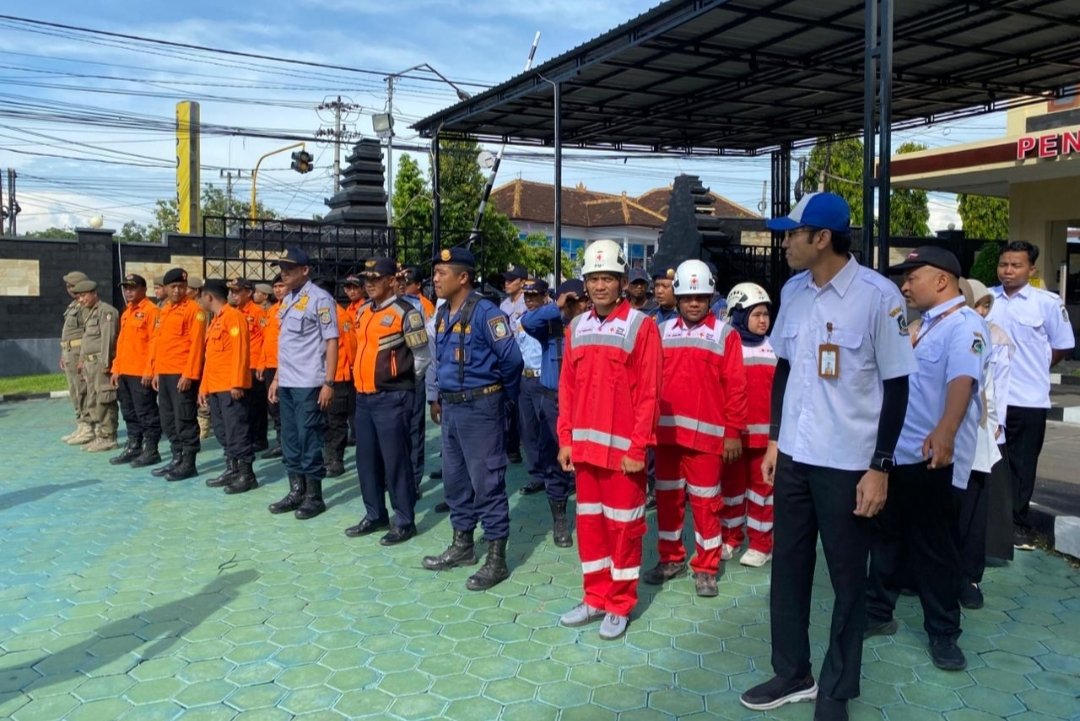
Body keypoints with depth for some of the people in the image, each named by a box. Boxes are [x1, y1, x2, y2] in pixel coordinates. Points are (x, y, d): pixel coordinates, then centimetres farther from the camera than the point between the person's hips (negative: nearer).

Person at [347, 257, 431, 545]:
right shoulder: (363, 311, 11)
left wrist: (402, 382, 3)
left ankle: (404, 521, 10)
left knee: (396, 461, -1)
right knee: (366, 459, 14)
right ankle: (375, 515, 27)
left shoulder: (405, 312, -12)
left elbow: (423, 357, -7)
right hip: (363, 397, 8)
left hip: (391, 399, -8)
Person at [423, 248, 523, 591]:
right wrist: (437, 397, 20)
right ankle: (462, 545, 32)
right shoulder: (442, 314, 10)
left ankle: (497, 559, 8)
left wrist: (506, 395, -1)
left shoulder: (485, 312, -16)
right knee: (455, 479, 16)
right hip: (451, 408, 9)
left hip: (480, 407, -8)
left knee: (487, 482, -2)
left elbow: (512, 359, -15)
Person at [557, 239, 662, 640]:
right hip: (585, 445, 5)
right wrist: (565, 438, 6)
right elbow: (567, 388, 10)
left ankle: (620, 605, 19)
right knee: (589, 521, 13)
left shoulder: (641, 326, -7)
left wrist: (638, 447, -14)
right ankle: (596, 598, 27)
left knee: (623, 525, 6)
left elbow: (648, 393, -11)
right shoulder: (577, 327, 9)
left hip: (623, 447, -5)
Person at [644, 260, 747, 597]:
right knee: (667, 497, 12)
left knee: (706, 501, 3)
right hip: (666, 430, 3)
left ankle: (706, 568, 15)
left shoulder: (725, 334, -1)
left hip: (706, 432, -3)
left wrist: (733, 432, -5)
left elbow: (735, 386, -3)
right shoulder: (663, 332, 8)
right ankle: (671, 558, 26)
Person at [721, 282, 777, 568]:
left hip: (765, 430, 2)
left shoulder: (773, 346, 6)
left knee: (762, 485, 6)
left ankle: (761, 544, 16)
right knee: (733, 483, 10)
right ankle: (731, 539, 23)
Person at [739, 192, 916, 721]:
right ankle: (792, 674, 30)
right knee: (788, 567, 13)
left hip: (849, 463, -5)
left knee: (848, 578, 9)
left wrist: (880, 466, -11)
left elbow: (896, 385, -10)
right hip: (794, 455, 5)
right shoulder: (792, 291, 5)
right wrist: (773, 440, 11)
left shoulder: (878, 295, -13)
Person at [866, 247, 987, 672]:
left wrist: (946, 430, -47)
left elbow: (962, 380, -31)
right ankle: (877, 612, 29)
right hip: (895, 451, 8)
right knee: (887, 535, 16)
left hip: (932, 457, -8)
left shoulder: (965, 326, -14)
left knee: (933, 545, 3)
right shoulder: (922, 324, 16)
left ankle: (943, 633, 18)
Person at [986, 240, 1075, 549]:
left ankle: (1018, 525, 21)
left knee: (1021, 466, 8)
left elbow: (1062, 347, 4)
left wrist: (1033, 370, 6)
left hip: (1028, 401, -2)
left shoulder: (1048, 303, -5)